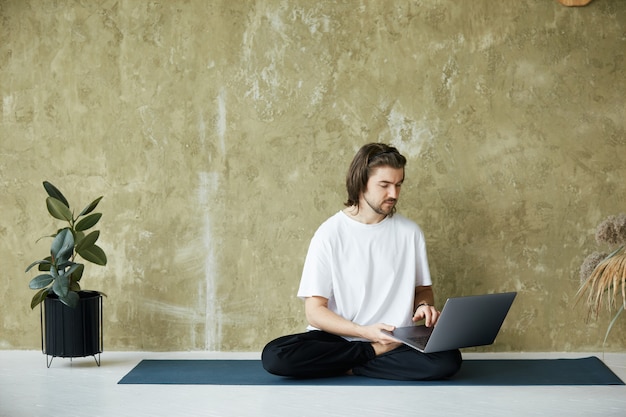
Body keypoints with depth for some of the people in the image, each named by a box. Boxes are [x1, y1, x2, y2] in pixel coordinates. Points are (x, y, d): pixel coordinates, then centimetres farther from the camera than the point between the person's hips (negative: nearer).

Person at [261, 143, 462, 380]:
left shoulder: (409, 232, 4)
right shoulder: (330, 234, -3)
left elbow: (422, 288, 18)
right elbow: (314, 311, -6)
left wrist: (424, 306, -7)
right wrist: (364, 332, -21)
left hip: (395, 342, 1)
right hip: (337, 339, -1)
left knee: (448, 360, -29)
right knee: (274, 356, -29)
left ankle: (350, 366, -13)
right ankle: (373, 353, -12)